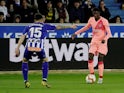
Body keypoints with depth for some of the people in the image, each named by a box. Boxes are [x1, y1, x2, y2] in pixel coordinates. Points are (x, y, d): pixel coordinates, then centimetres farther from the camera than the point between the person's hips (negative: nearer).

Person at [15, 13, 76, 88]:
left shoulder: (29, 27, 25)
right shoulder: (45, 26, 22)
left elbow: (23, 37, 14)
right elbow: (58, 27, 24)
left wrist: (17, 48, 9)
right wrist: (70, 27, 34)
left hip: (29, 46, 1)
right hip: (39, 47, -1)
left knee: (25, 61, 24)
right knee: (45, 60, 23)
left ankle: (26, 81, 15)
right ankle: (44, 80, 13)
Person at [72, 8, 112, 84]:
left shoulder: (104, 21, -13)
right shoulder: (91, 20, 2)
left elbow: (109, 33, -15)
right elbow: (86, 27, 21)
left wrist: (105, 39, -34)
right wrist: (76, 33, 17)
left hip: (102, 42, -4)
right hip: (94, 42, 4)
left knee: (100, 59, -11)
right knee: (90, 57, -10)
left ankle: (101, 78, -5)